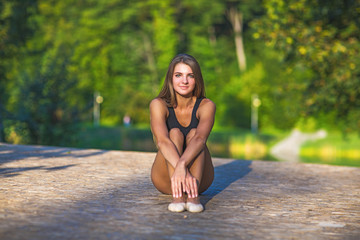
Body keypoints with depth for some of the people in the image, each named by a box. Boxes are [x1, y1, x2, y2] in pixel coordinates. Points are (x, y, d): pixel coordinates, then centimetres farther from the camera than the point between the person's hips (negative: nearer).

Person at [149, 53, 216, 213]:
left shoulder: (206, 106, -8)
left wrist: (182, 164, -48)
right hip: (166, 180, -1)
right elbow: (162, 141, -29)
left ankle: (193, 194, -46)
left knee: (194, 133, -24)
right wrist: (182, 171, -47)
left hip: (200, 180, 1)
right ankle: (178, 195, -46)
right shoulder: (159, 105, -10)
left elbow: (200, 138, -28)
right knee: (175, 133, -25)